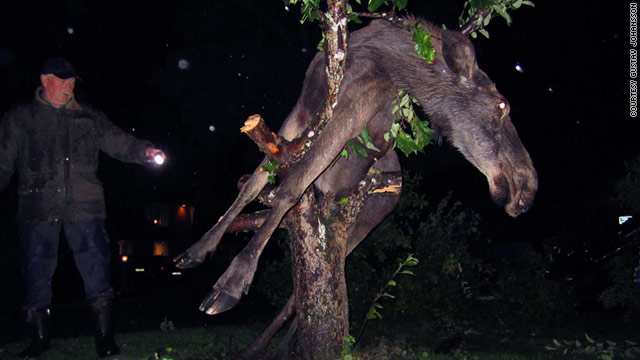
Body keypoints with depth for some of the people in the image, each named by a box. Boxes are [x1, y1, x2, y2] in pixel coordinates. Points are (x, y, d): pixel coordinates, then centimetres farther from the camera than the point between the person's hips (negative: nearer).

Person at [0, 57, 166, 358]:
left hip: (84, 208, 0)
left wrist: (144, 151, -10)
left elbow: (118, 142, 7)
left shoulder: (88, 118, 14)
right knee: (36, 273, 5)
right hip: (38, 210, 0)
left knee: (96, 271, -2)